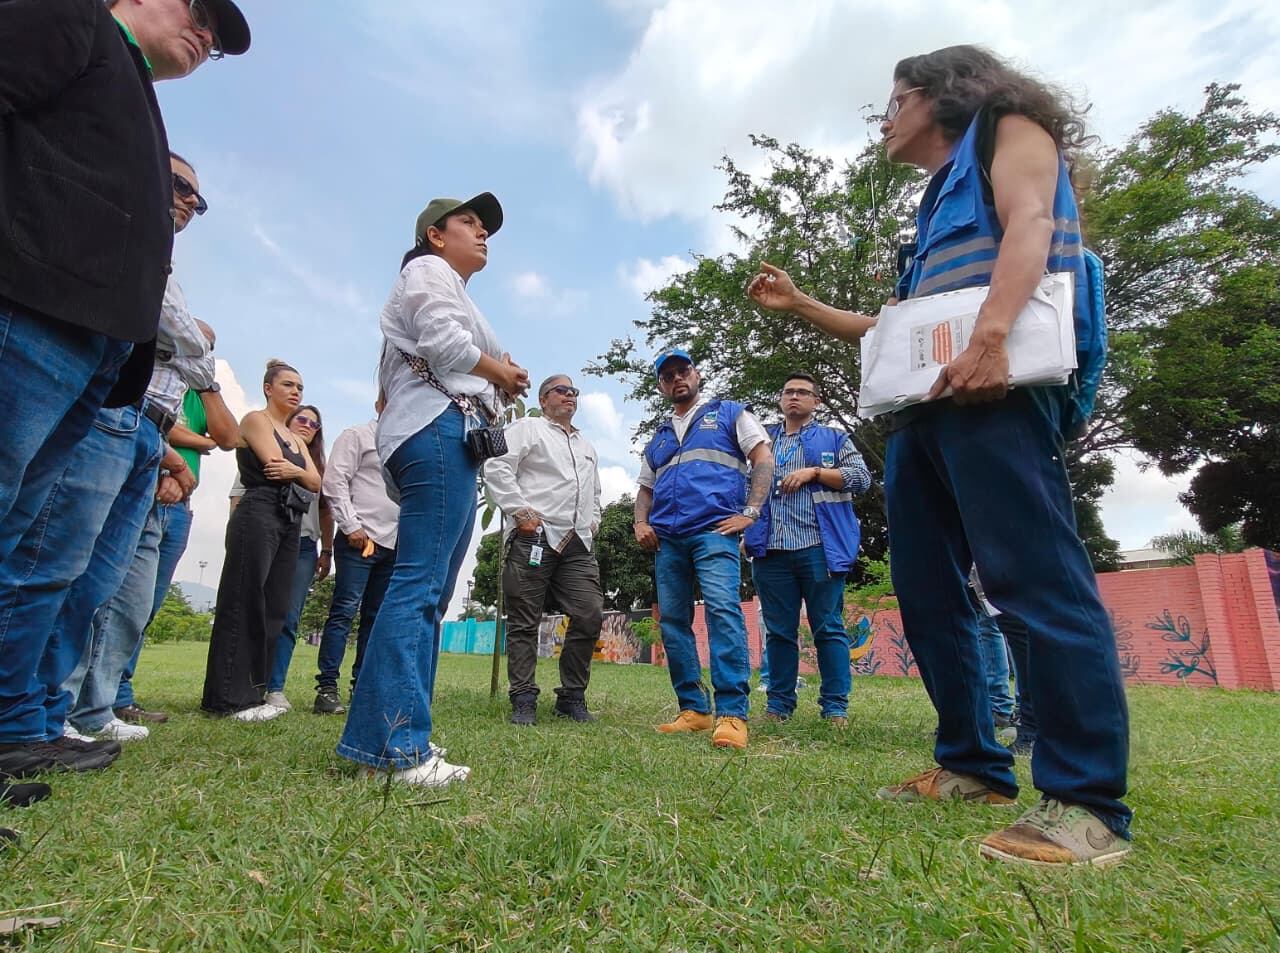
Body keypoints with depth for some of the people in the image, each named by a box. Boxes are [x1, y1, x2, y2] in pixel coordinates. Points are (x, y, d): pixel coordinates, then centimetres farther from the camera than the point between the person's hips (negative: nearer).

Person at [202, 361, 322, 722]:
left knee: (273, 610, 4)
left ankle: (251, 693, 9)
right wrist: (302, 470, 4)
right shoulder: (255, 420, 5)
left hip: (290, 524, 8)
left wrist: (293, 471, -9)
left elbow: (315, 481, 10)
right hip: (259, 515, -8)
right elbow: (274, 463, -12)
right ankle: (227, 698, -8)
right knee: (243, 605, -10)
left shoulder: (296, 439, 25)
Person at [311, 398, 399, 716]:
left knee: (375, 617, 6)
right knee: (344, 611, -6)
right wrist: (351, 526, -11)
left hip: (393, 545, 6)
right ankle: (327, 687, -1)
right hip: (359, 540, -6)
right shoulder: (356, 436, 5)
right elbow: (335, 482, -4)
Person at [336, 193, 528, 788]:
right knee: (419, 585, -18)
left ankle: (389, 743, 7)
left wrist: (496, 383, 11)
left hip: (453, 437, 10)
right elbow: (443, 341, -12)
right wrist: (502, 372, 1)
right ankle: (395, 744, -19)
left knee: (428, 591, 4)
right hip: (439, 427, -10)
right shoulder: (428, 270, 7)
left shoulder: (449, 289, 36)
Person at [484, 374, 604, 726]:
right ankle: (524, 701, 7)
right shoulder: (527, 428, 7)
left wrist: (594, 520, 20)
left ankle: (572, 697, 10)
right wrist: (520, 511, -12)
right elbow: (497, 467, -6)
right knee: (525, 622, -2)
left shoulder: (587, 446, 29)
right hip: (534, 537, -6)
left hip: (577, 544, 6)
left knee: (590, 615, -2)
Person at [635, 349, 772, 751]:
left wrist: (749, 512, -8)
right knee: (672, 621, 3)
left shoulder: (728, 413, 13)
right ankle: (694, 709, 11)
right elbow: (645, 489, 29)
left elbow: (763, 460, 4)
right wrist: (641, 523, 9)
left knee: (722, 610, -21)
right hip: (667, 538, 6)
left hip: (713, 530, -6)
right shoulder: (659, 437, 27)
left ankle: (732, 713, -20)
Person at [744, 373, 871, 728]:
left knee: (829, 628, -1)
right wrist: (745, 533, 8)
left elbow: (861, 477, 2)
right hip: (771, 551, 3)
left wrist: (814, 472, -8)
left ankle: (835, 706, 6)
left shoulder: (834, 438, 14)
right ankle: (779, 704, 14)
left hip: (819, 548, -3)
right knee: (778, 631, 7)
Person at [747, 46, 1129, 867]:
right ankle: (973, 766, 12)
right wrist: (801, 306, 30)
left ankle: (1087, 803, -10)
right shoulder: (937, 204, 35)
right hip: (926, 404, 9)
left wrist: (990, 338, -25)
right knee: (927, 590, 3)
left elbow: (1030, 226, -8)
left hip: (993, 388, -9)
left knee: (1038, 579, -16)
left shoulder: (1007, 129, 15)